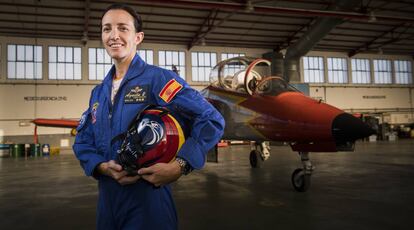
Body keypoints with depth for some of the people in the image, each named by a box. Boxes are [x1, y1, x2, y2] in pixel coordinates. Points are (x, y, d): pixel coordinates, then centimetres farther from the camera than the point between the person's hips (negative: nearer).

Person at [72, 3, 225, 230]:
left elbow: (211, 120, -17)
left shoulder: (158, 78, -11)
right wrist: (102, 167, -8)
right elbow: (82, 141, 13)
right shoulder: (98, 92, 11)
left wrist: (179, 166, -25)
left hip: (148, 200, -6)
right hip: (107, 200, 7)